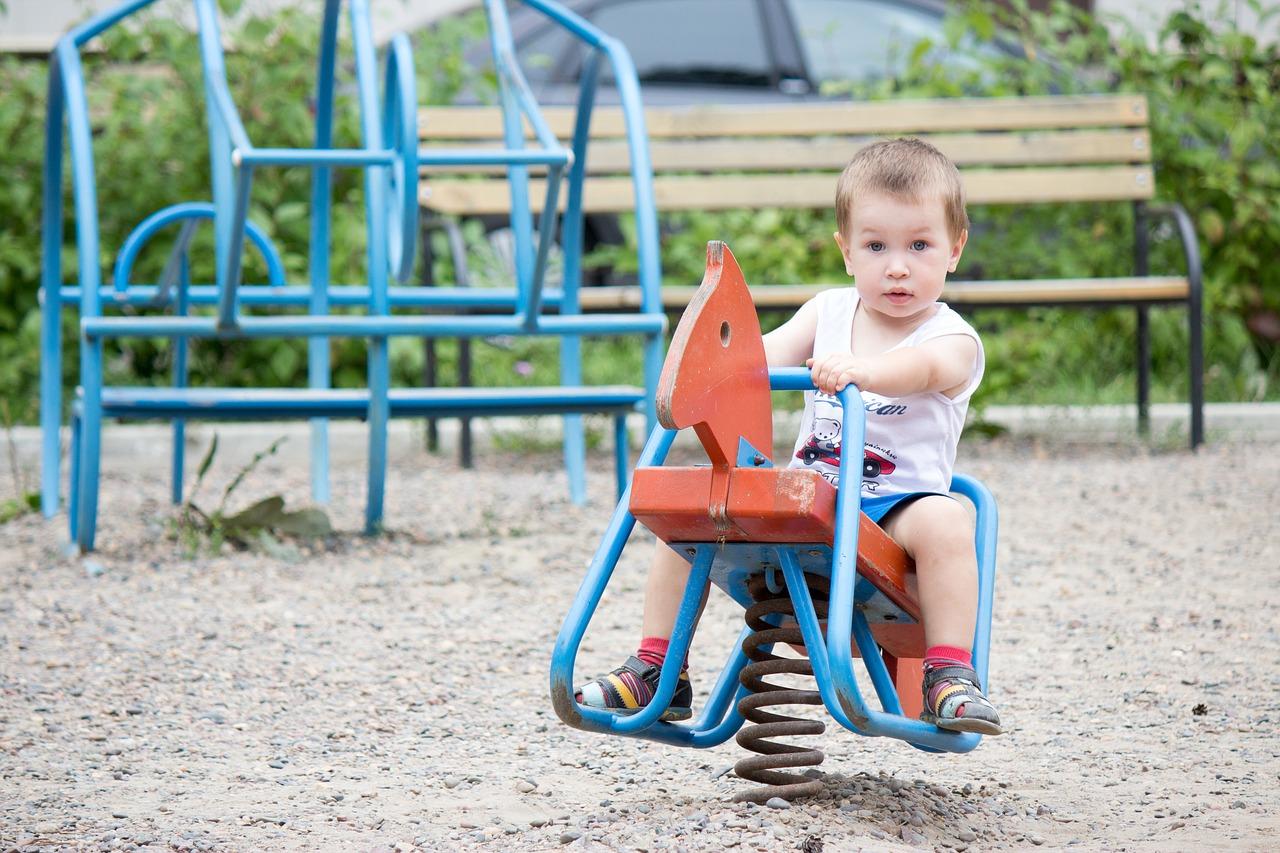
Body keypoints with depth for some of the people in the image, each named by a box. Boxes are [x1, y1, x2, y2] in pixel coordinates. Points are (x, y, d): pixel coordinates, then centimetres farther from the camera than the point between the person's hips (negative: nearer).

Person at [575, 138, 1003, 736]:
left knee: (944, 520, -37)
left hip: (894, 510, -5)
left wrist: (859, 368, -49)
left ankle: (949, 676, -33)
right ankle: (657, 670, 1)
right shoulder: (829, 312, 12)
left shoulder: (954, 340, -5)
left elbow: (923, 368, -28)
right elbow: (768, 355, 0)